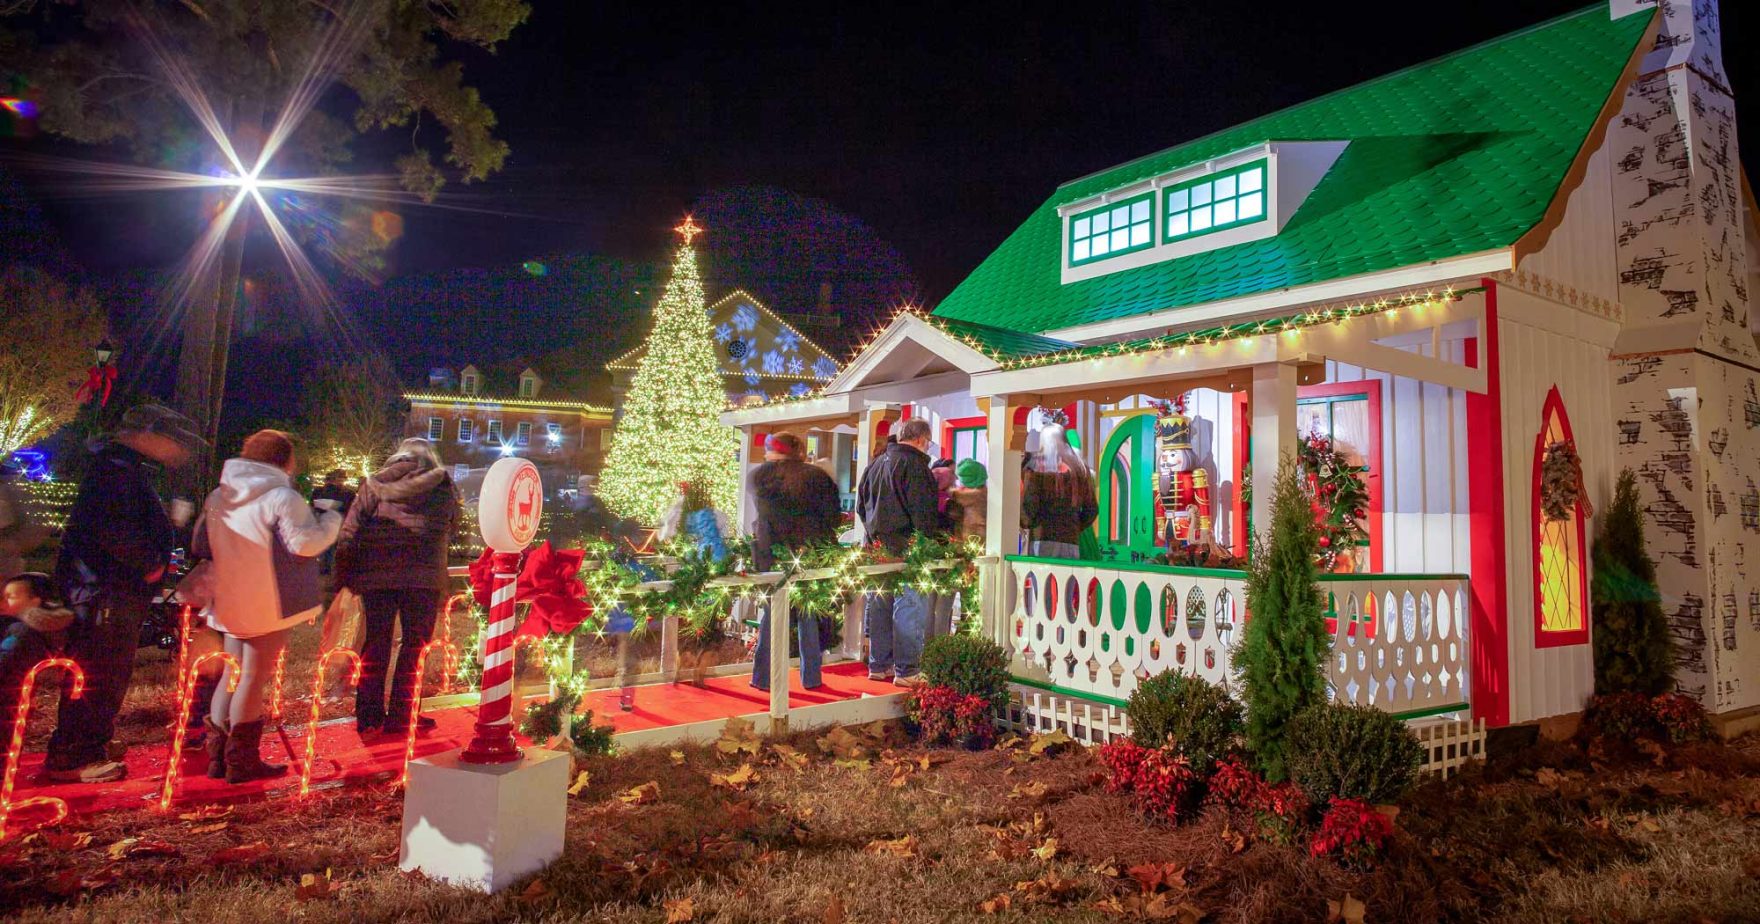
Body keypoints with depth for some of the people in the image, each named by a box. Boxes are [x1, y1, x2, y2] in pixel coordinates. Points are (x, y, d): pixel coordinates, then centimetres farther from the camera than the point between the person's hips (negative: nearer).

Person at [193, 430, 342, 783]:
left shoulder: (217, 497, 10)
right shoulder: (282, 497, -15)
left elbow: (198, 546, 17)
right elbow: (304, 543, -24)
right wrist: (329, 517, -9)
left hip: (230, 605, 7)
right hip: (269, 605, -7)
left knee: (233, 675, 18)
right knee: (255, 678, 1)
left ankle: (217, 756, 22)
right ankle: (242, 762, 7)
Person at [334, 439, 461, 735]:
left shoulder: (374, 484, 8)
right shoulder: (443, 486, 5)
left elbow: (349, 533, 4)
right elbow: (454, 525, 14)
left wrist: (344, 577, 6)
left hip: (376, 577, 2)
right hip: (423, 577, -2)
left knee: (375, 644, 13)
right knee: (414, 644, 7)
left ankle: (368, 714, 20)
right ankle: (401, 715, 7)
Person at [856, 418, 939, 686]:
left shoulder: (876, 463, 15)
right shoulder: (914, 463, -12)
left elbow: (861, 505, 21)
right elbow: (923, 511, -17)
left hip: (877, 546, 8)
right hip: (906, 548, -8)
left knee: (880, 607, 13)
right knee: (909, 608, -3)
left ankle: (879, 665, 21)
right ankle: (906, 671, 0)